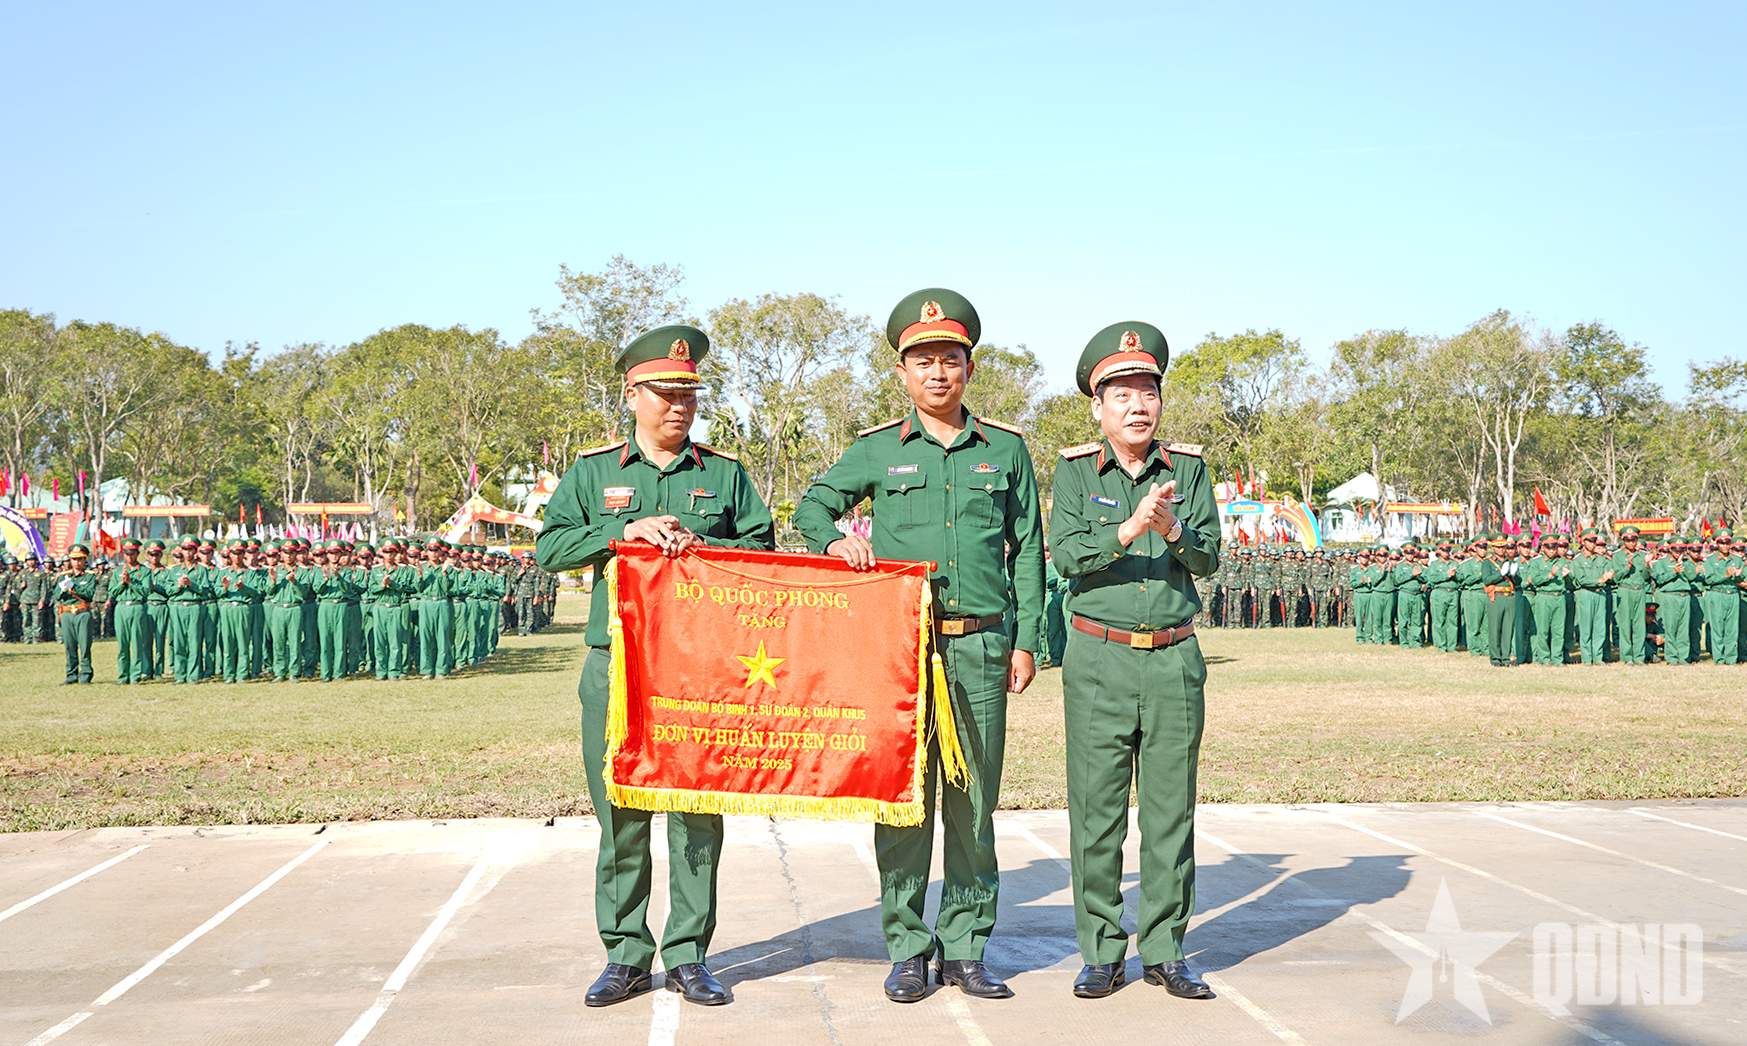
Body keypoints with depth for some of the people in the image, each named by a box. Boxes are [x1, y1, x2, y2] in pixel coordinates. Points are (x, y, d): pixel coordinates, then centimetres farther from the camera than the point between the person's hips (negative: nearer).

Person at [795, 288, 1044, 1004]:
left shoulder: (1006, 449, 11)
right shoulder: (877, 450, 8)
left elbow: (1027, 550, 11)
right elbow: (812, 507, 17)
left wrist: (1025, 641, 6)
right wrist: (836, 541, -5)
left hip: (981, 647, 1)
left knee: (974, 799, 4)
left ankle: (965, 948, 14)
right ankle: (908, 949, 12)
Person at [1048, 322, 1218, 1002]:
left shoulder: (1189, 469, 7)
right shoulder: (1075, 472, 2)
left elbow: (1208, 557, -2)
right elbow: (1067, 554, -11)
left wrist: (1172, 529, -22)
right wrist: (1130, 530, -25)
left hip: (1175, 659, 2)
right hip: (1099, 658, -1)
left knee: (1171, 811, 6)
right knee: (1096, 811, 1)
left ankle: (1164, 951, 17)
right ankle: (1101, 953, 13)